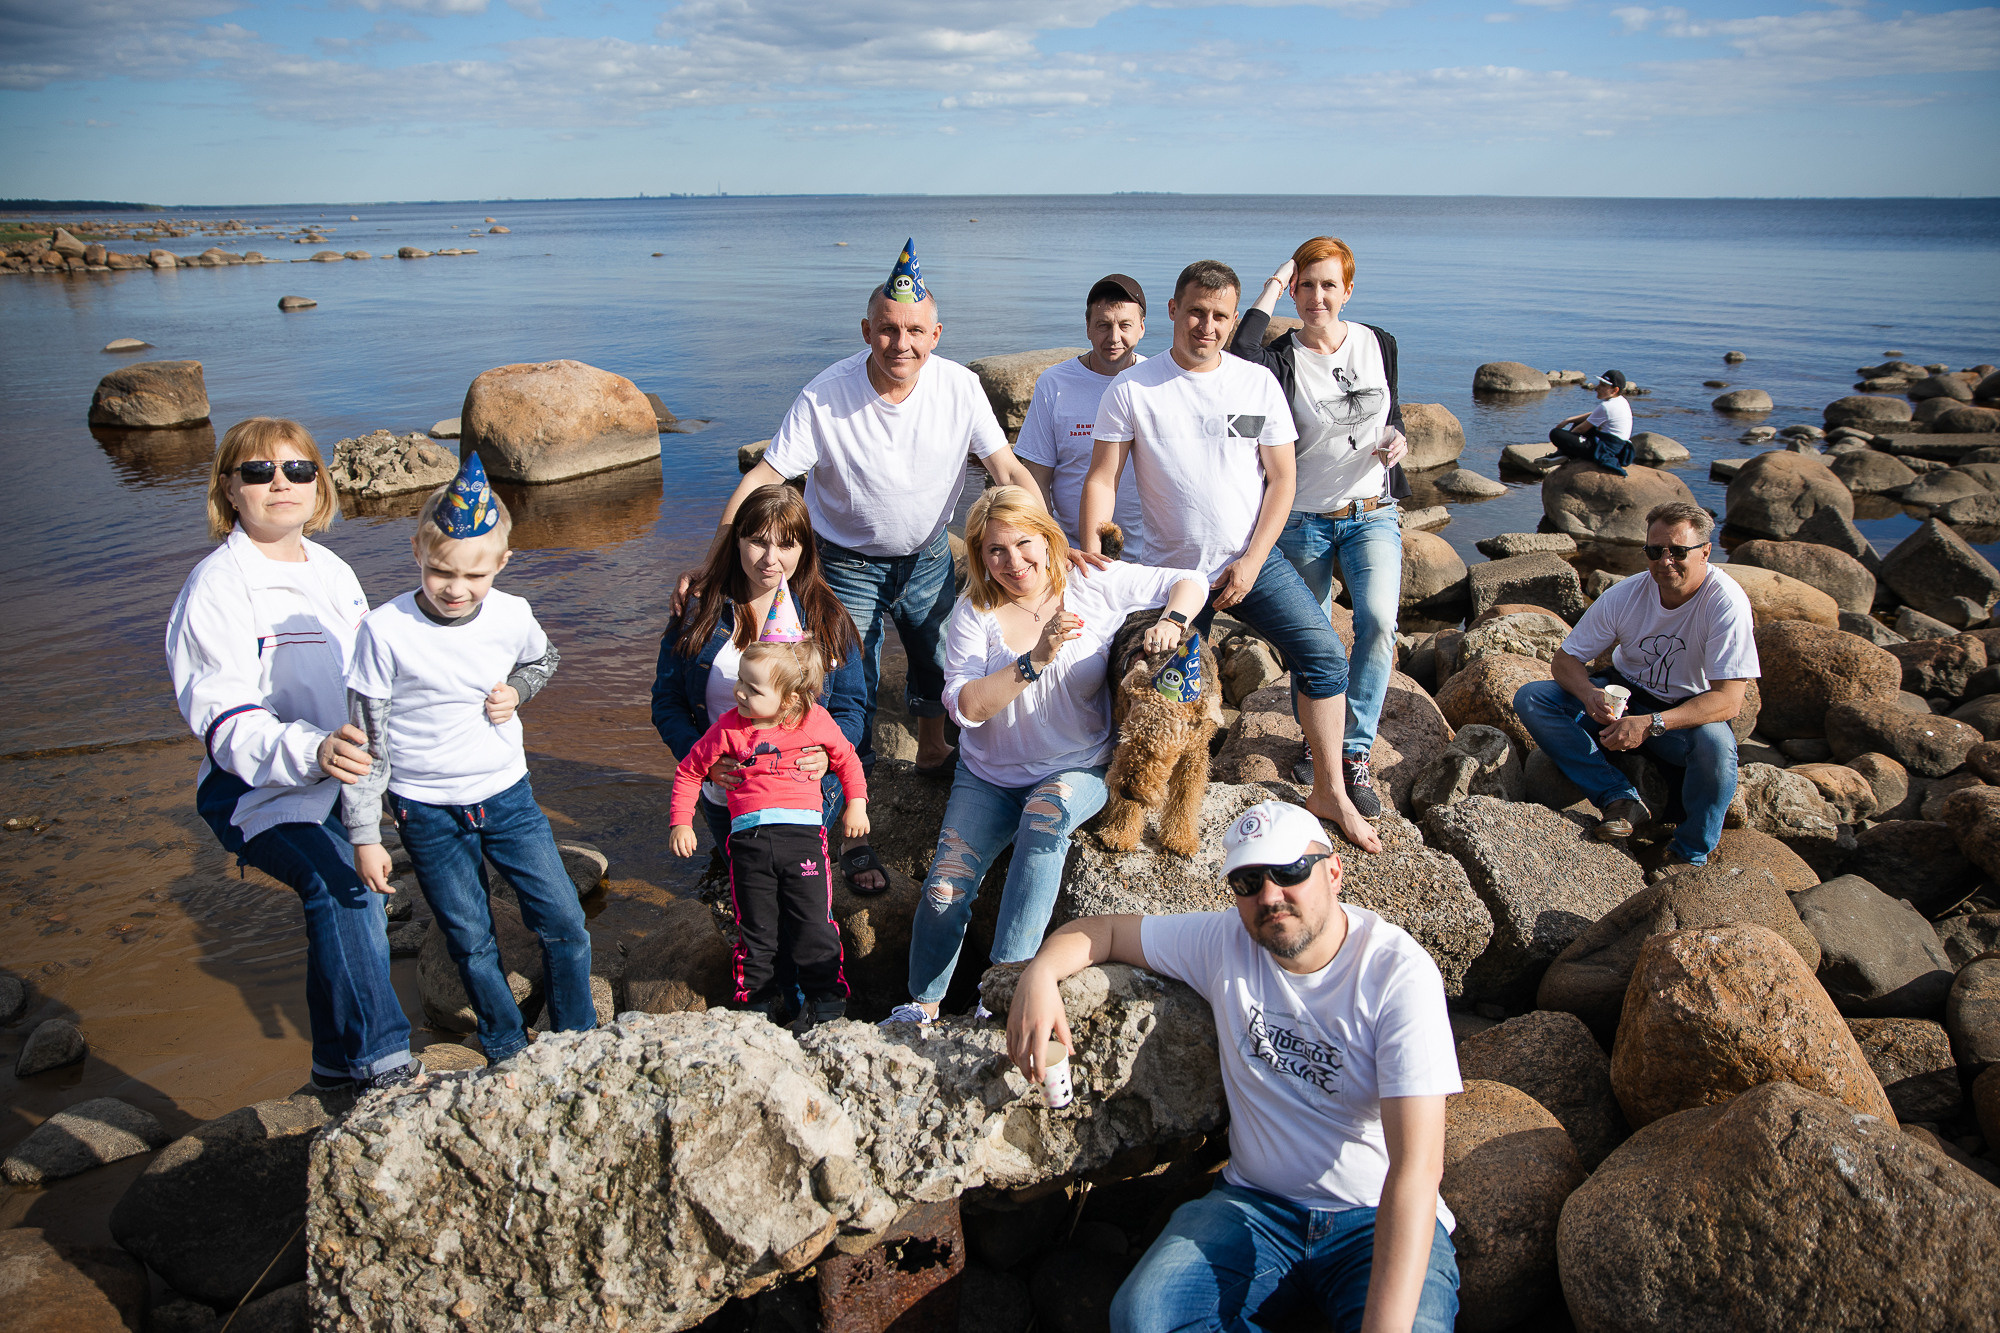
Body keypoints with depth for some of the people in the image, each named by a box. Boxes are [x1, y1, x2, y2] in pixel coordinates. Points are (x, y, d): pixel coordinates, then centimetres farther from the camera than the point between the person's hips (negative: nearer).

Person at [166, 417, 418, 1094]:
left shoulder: (333, 571, 10)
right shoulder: (218, 585, -13)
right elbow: (222, 718, -22)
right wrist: (311, 751, -39)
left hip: (339, 782, 8)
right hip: (255, 789, -7)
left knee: (351, 906, 11)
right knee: (338, 881, -30)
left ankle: (341, 1066, 31)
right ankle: (380, 1059, -25)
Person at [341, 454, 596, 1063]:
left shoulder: (512, 616, -10)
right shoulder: (385, 631, -17)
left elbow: (542, 661, 16)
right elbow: (365, 740, -9)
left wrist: (516, 691, -6)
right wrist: (364, 835, -6)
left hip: (507, 796, 2)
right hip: (427, 813, -2)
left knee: (565, 923, 3)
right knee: (472, 944, 11)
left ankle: (578, 1037, 26)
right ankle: (508, 1054, 32)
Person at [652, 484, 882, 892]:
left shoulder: (826, 617, -7)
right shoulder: (700, 611, -7)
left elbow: (849, 707, -4)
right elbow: (667, 701, -4)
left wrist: (827, 754, -26)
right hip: (726, 794, 2)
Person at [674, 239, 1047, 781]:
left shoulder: (960, 387, -17)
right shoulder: (823, 399, -25)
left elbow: (1010, 472, -11)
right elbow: (760, 480, -24)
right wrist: (710, 566, -32)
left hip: (928, 557, 3)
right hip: (847, 563, -3)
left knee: (940, 663, 19)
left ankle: (933, 751, 49)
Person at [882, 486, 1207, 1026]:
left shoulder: (1096, 586, -6)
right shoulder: (974, 612, -5)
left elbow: (1190, 582, 1)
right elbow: (965, 706, -16)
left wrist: (1172, 622, -21)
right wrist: (1036, 660, -26)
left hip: (1078, 769, -1)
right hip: (990, 775, 2)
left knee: (1046, 812, -36)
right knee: (944, 892, -15)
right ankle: (922, 1006, 11)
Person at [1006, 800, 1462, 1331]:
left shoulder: (1400, 972, -15)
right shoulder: (1226, 942, 0)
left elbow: (1417, 1166, -23)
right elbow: (1104, 930, 10)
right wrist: (1040, 972, -15)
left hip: (1381, 1220, -4)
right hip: (1256, 1205, 4)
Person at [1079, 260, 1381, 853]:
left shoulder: (1258, 383, 0)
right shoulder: (1132, 389, -6)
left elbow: (1281, 479, 0)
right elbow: (1102, 479, -7)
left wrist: (1252, 562, -9)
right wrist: (1091, 557, -22)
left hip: (1253, 559, 1)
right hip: (1173, 570, -1)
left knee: (1323, 652, -11)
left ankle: (1329, 793, -1)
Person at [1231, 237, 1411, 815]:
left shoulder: (1378, 344, 2)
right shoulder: (1282, 359, -10)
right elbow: (1239, 360, -35)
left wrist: (1398, 438, -5)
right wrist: (1272, 286, -23)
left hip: (1372, 514, 2)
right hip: (1304, 521, -2)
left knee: (1378, 620, -19)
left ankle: (1356, 754, -8)